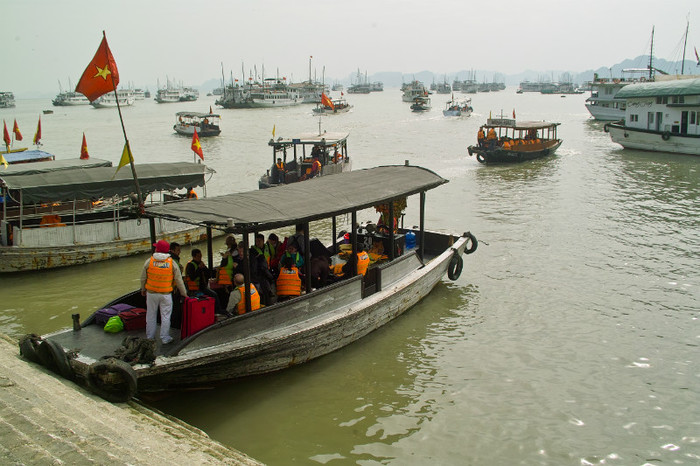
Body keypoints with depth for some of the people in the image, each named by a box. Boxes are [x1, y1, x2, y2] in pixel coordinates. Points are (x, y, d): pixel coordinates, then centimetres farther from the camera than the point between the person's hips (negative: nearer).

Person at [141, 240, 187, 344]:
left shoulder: (149, 261, -7)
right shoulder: (171, 263, -7)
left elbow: (143, 278, 2)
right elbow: (178, 280, -3)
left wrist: (143, 290, 19)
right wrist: (184, 293, 8)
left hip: (151, 293, 1)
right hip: (166, 294, -1)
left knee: (151, 315, 13)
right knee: (165, 316, 8)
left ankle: (150, 337, 24)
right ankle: (165, 338, 11)